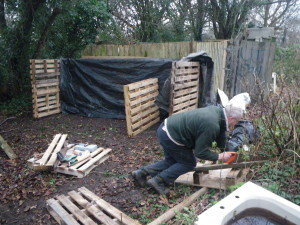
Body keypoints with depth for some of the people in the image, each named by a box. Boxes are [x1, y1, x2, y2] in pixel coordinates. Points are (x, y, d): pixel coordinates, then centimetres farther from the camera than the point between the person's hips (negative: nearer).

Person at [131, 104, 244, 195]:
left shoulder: (217, 109, 1)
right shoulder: (211, 126, -25)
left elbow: (220, 132, 17)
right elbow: (200, 152, -18)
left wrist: (224, 150, 16)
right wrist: (220, 157, -6)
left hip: (166, 127, 9)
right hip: (170, 136, -9)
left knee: (172, 161, 23)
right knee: (189, 163, 8)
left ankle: (141, 172, 23)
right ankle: (158, 181, 8)